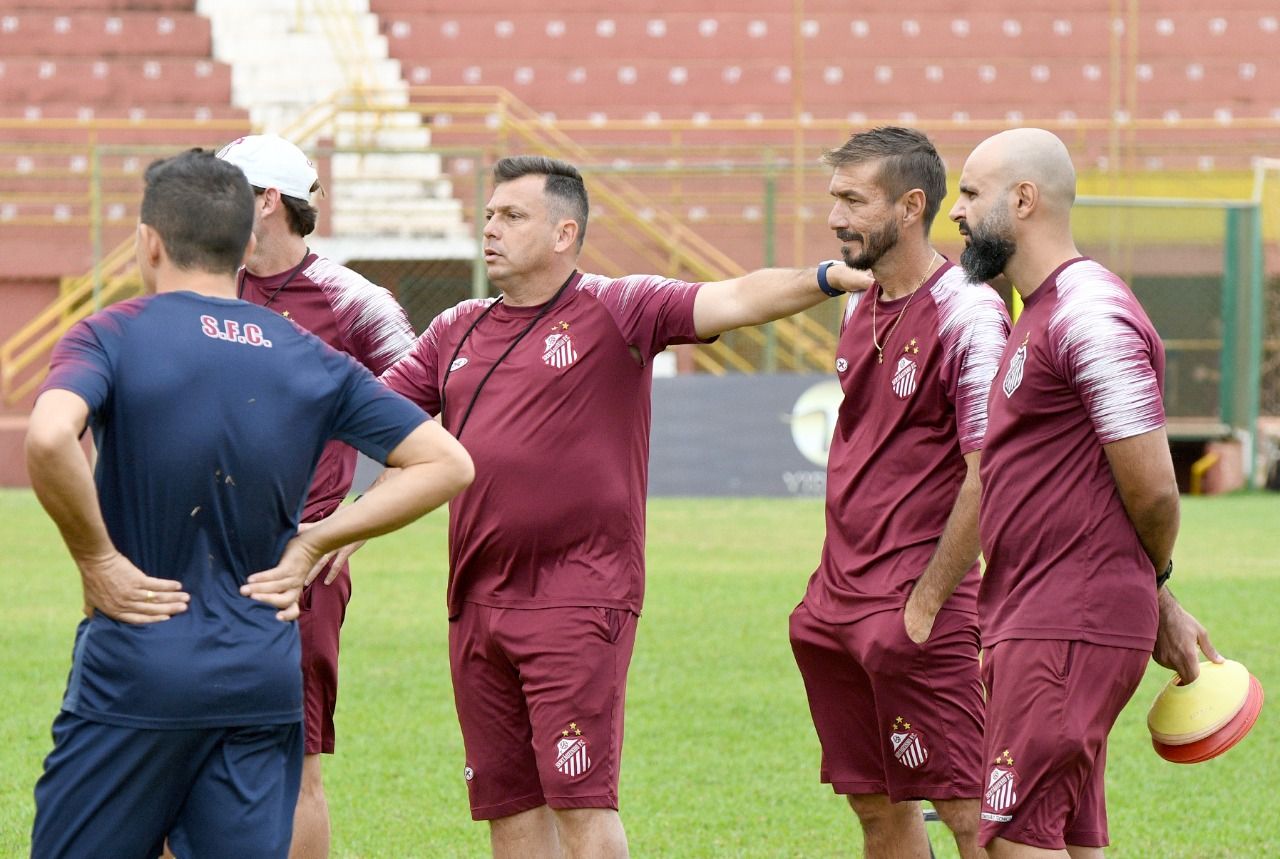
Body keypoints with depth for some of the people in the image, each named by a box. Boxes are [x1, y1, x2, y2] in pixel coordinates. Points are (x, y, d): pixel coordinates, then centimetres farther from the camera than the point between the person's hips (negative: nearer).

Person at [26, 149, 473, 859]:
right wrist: (313, 544, 7)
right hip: (264, 685, 4)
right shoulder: (311, 359, 7)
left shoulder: (113, 336, -6)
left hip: (133, 673, -4)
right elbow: (445, 462, 8)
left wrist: (97, 559, -12)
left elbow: (48, 440, -26)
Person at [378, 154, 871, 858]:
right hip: (476, 602, 6)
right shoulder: (457, 331, 15)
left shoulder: (616, 311, -3)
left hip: (579, 604, -6)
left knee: (581, 801, -10)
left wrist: (825, 279, -31)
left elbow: (735, 300, -15)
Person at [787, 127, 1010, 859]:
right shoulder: (860, 309, 13)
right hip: (840, 605, 9)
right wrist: (833, 580, 17)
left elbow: (988, 478, -17)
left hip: (915, 607, -9)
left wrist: (924, 605, -17)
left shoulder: (969, 317, -13)